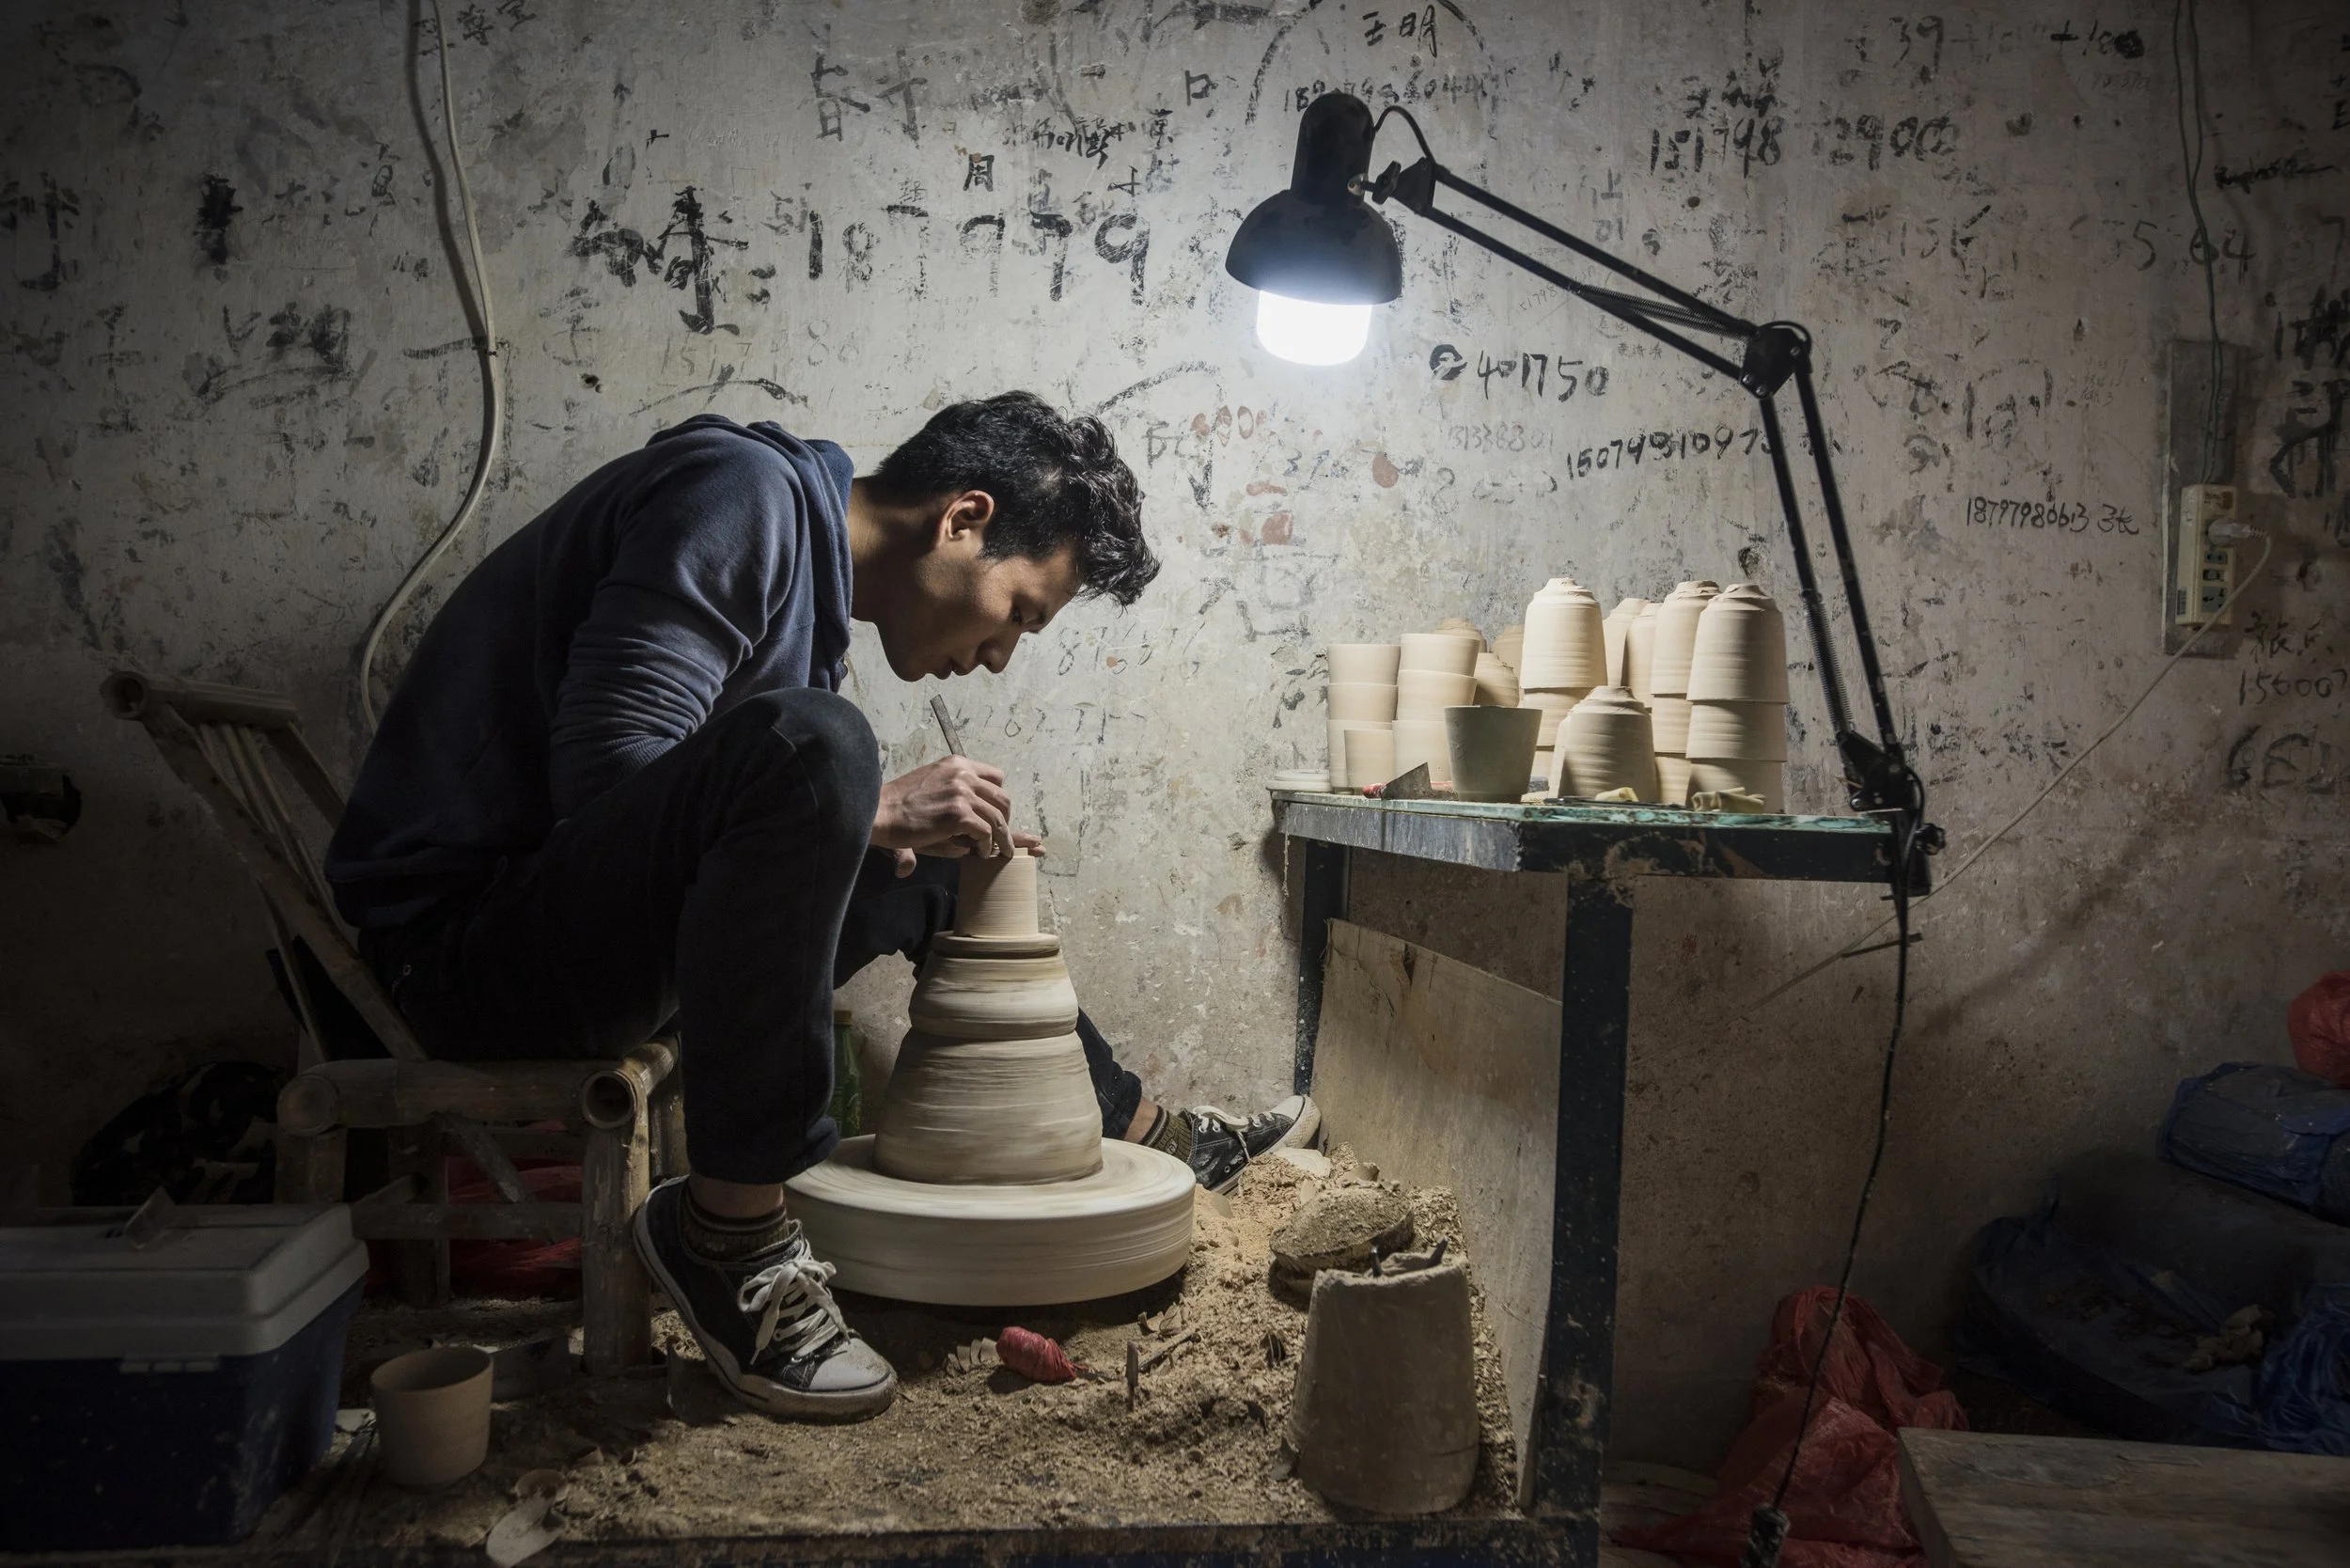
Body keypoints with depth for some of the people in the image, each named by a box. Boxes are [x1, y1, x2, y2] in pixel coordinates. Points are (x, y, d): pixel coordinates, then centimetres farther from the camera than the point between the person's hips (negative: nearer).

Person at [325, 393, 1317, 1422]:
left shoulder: (817, 576, 13)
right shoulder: (746, 496, -15)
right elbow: (607, 774, -25)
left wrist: (926, 837, 0)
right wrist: (875, 811, -19)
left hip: (619, 930, 10)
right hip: (463, 927, -10)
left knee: (933, 862, 19)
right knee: (810, 741, -33)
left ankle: (1144, 1133, 29)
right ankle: (730, 1230, -22)